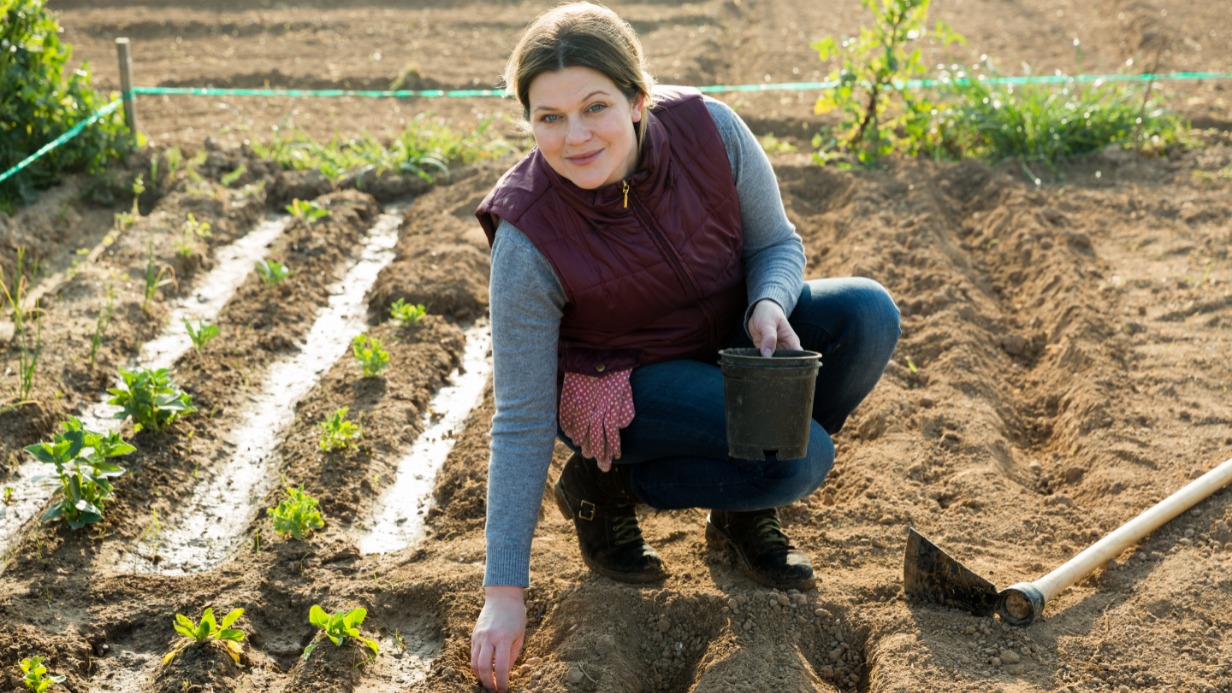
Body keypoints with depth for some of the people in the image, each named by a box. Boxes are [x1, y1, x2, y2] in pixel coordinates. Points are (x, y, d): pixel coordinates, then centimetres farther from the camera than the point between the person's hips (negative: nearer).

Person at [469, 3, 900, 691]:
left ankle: (744, 506, -2)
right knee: (801, 453, -28)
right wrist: (505, 594, -21)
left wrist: (769, 307, -28)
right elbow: (522, 424, -21)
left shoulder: (708, 127, -22)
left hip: (728, 337, 5)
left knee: (867, 316, -22)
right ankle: (605, 486, -3)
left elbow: (775, 243, -3)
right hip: (619, 386, -5)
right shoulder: (528, 240, -28)